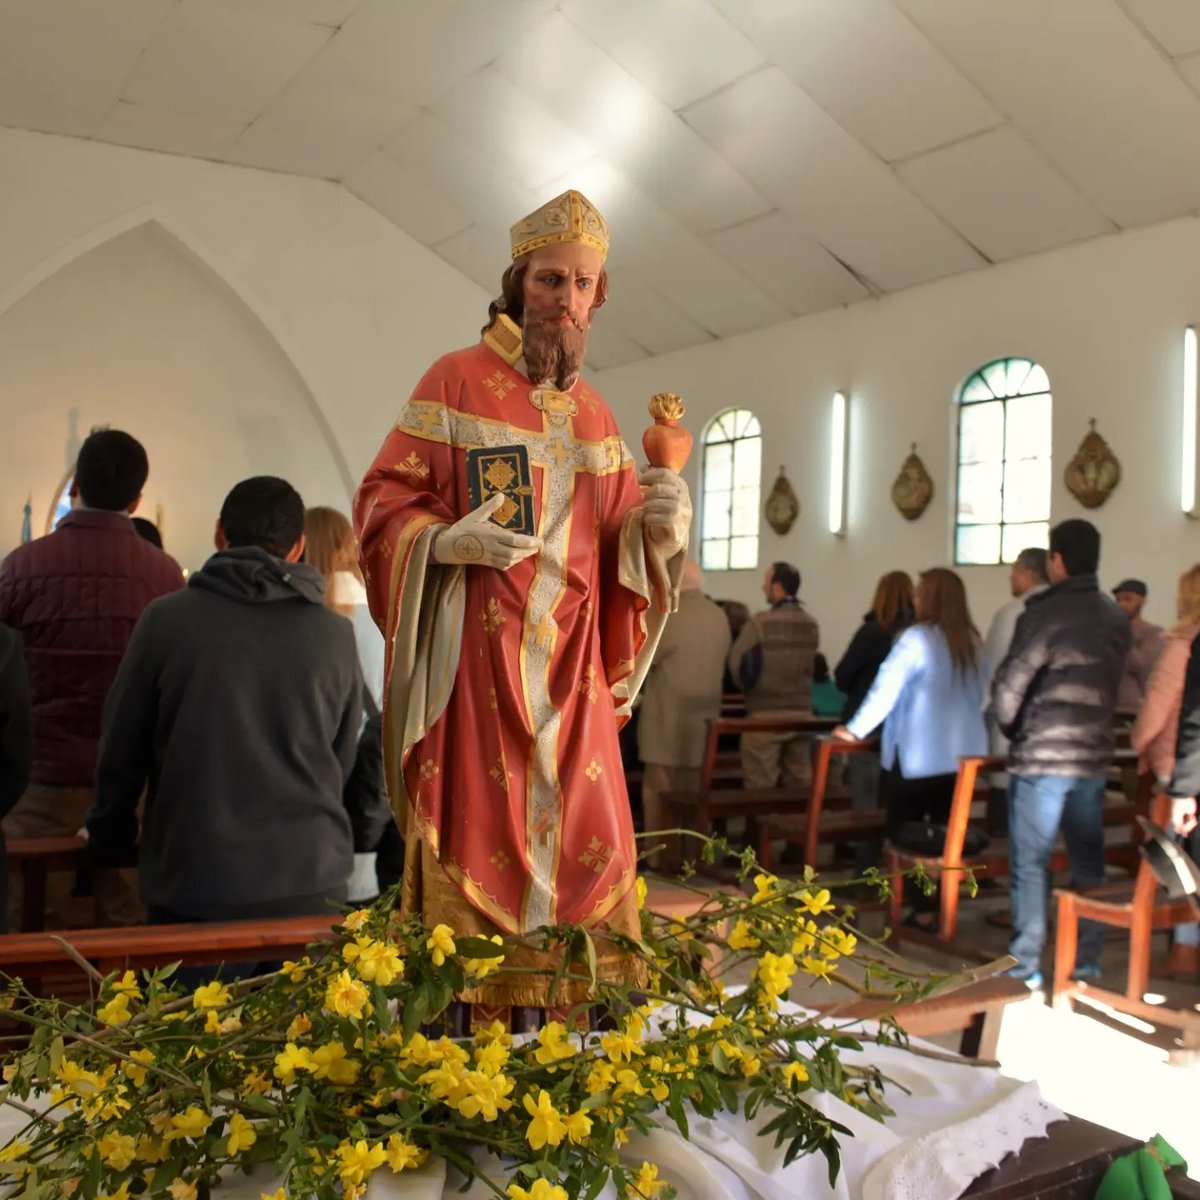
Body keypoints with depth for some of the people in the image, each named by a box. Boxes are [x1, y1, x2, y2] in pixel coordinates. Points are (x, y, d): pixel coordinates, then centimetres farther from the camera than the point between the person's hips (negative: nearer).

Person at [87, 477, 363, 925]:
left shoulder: (166, 619, -7)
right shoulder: (336, 632, -3)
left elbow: (121, 750, 1)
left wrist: (109, 838, 19)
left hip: (191, 883, -1)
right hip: (310, 884, 1)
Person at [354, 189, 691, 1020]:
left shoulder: (594, 412, 16)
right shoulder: (458, 381, 1)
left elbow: (619, 534, 17)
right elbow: (385, 501, -3)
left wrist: (657, 522, -6)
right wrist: (445, 540, -22)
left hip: (571, 662, 5)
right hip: (476, 650, -5)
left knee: (585, 840, 3)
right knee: (478, 834, -4)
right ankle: (467, 1019, 8)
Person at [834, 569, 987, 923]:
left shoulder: (917, 638, -10)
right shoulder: (973, 643, 7)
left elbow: (886, 688, -12)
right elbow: (979, 697, 15)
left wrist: (855, 729, -3)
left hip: (918, 756, -5)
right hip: (963, 755, 6)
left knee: (908, 834, 6)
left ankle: (922, 911, 7)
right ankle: (940, 911, 9)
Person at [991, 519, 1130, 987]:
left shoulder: (1043, 615, -14)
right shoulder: (1117, 619, 7)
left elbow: (1008, 685, -12)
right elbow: (1113, 684, 9)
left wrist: (1010, 728, 5)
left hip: (1041, 756, -6)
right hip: (1094, 755, 6)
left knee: (1030, 862, 1)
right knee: (1087, 860, 13)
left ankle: (1026, 966, 4)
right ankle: (1087, 962, 20)